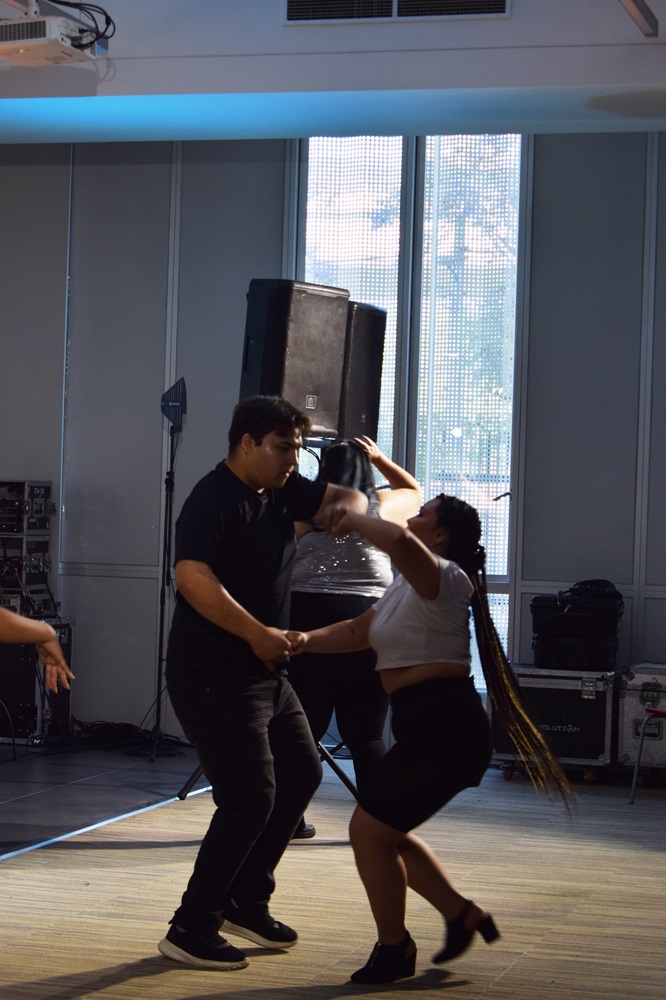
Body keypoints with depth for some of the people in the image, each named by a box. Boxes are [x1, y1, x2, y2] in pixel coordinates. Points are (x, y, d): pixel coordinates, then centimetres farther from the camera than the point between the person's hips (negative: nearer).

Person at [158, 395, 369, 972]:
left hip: (266, 672, 10)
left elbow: (344, 497, 18)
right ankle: (190, 929, -1)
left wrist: (349, 509, -7)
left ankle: (246, 902, 27)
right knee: (250, 798, -12)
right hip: (214, 677, -10)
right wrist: (257, 633, -34)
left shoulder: (281, 491, 9)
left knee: (301, 773, 16)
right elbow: (192, 578, -32)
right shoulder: (213, 500, -18)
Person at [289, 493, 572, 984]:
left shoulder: (444, 577, -14)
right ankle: (462, 914, 31)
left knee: (369, 830, -4)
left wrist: (354, 519, -19)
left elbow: (399, 540, -36)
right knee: (385, 833, 18)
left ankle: (394, 950, 13)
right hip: (428, 728, 10)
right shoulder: (405, 586, 18)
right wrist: (307, 640, 7)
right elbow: (357, 632, 24)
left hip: (444, 727, -10)